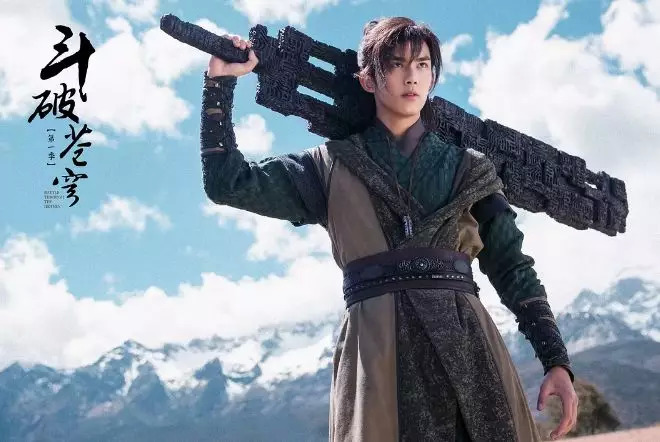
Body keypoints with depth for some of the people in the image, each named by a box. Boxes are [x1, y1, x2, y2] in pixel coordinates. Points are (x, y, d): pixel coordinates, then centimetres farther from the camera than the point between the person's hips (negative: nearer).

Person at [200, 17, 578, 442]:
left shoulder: (468, 167, 15)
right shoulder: (333, 166, 13)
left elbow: (512, 268, 12)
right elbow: (228, 184, 9)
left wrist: (557, 360, 3)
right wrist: (221, 84, 5)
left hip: (465, 344, 1)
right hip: (378, 348, -1)